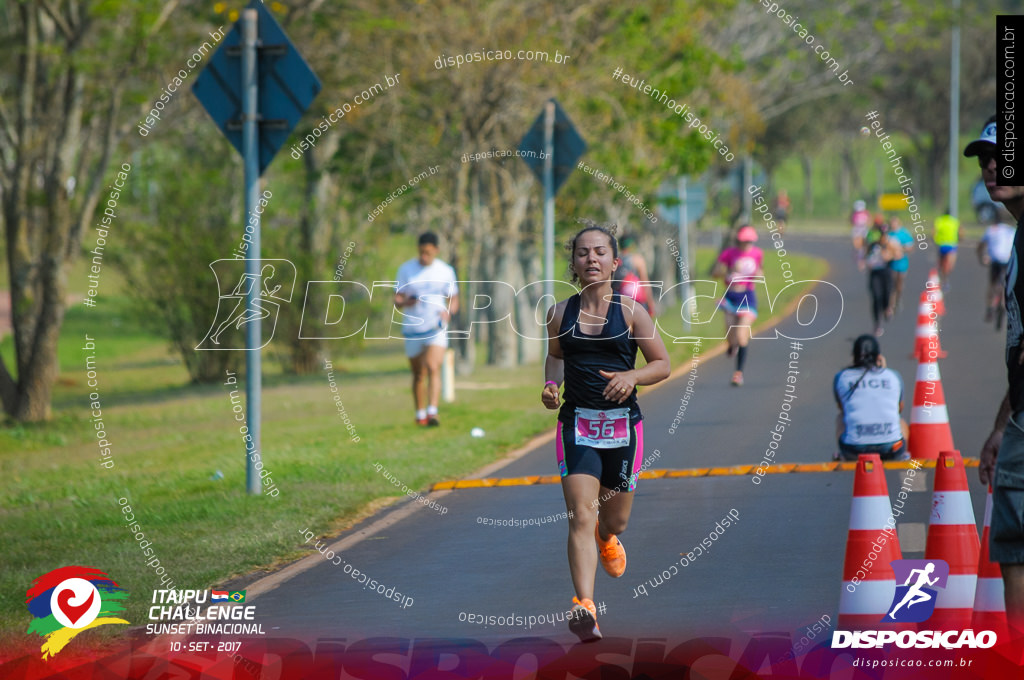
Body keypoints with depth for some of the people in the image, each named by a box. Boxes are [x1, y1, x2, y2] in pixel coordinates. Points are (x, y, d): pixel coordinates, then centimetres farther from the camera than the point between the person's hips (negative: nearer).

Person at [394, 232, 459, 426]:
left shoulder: (445, 271, 2)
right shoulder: (406, 269, 2)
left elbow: (454, 300, 8)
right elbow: (397, 301, 2)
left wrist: (448, 311, -15)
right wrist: (406, 302, -22)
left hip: (436, 329, -2)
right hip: (412, 329, 2)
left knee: (433, 368, -20)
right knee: (418, 375, 10)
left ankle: (432, 413, -29)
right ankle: (420, 414, 26)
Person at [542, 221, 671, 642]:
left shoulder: (630, 312, -3)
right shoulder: (560, 314, 2)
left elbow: (663, 364, 2)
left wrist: (632, 376, -17)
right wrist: (551, 385, 1)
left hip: (623, 423, 0)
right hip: (577, 422, 0)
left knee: (616, 519, 16)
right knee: (580, 518, -15)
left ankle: (606, 538, 55)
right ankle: (585, 607, -24)